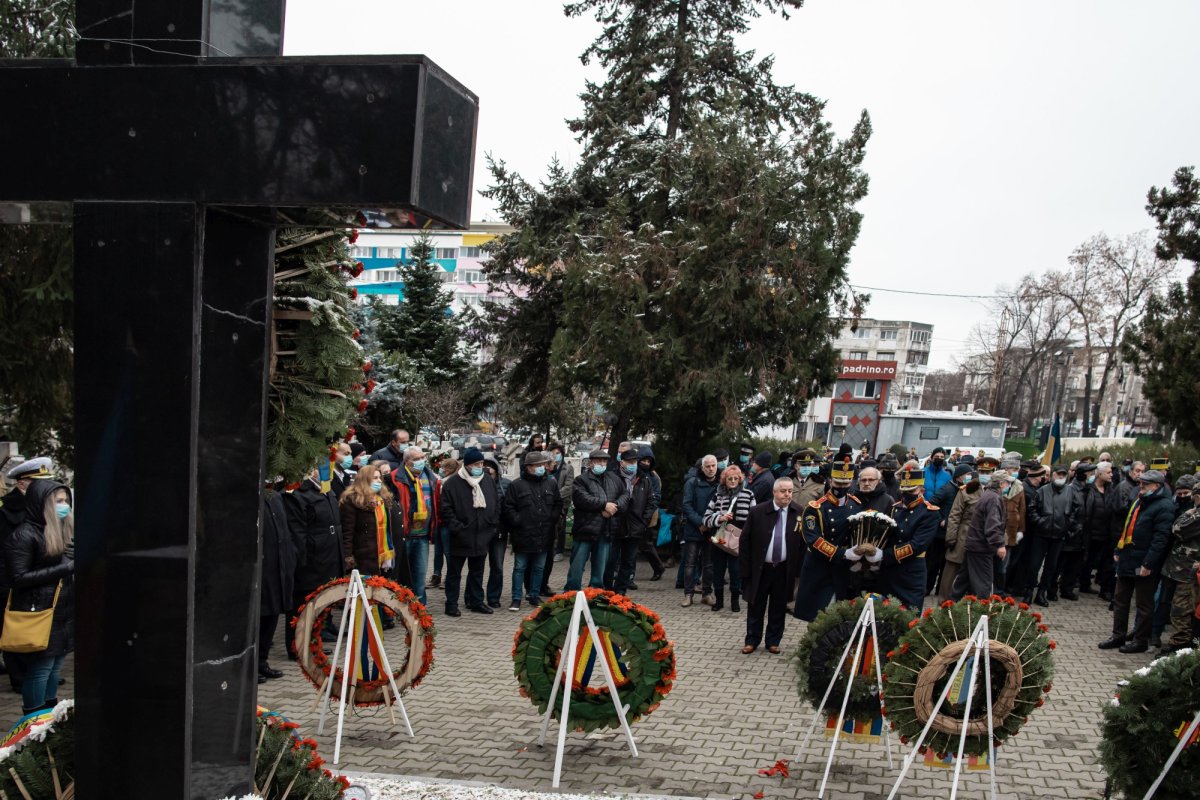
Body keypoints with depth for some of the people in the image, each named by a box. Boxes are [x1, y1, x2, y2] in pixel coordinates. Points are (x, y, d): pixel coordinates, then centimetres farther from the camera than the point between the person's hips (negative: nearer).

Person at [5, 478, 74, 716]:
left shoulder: (63, 530, 14)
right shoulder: (25, 535, -11)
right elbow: (18, 578, -16)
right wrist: (63, 569, -18)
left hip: (63, 613, 8)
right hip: (39, 613, -8)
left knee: (55, 665, 11)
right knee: (40, 668, -3)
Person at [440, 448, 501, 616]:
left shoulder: (488, 480, 5)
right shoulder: (452, 483, -10)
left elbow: (496, 503, 13)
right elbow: (446, 509, -10)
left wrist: (493, 524, 6)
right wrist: (457, 528, -16)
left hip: (482, 536, 5)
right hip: (460, 538, -5)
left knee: (477, 571, 16)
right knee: (454, 572, 6)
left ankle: (476, 601, 27)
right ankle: (451, 604, 14)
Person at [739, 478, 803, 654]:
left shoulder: (799, 514, -5)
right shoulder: (757, 512, -7)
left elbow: (803, 543, 2)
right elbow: (744, 541, -2)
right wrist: (745, 568, -4)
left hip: (784, 570, 1)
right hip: (759, 568, 0)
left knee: (778, 608, 11)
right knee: (755, 606, 10)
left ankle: (773, 641, 25)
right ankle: (752, 640, 25)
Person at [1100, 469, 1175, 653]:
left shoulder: (1164, 506, -15)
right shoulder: (1140, 501, 14)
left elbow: (1161, 538, -21)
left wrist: (1148, 564, -23)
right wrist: (1118, 551, 18)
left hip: (1144, 564, -9)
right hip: (1127, 560, 9)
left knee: (1144, 604, 4)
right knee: (1120, 600, 14)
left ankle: (1141, 640, 14)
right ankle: (1118, 636, 24)